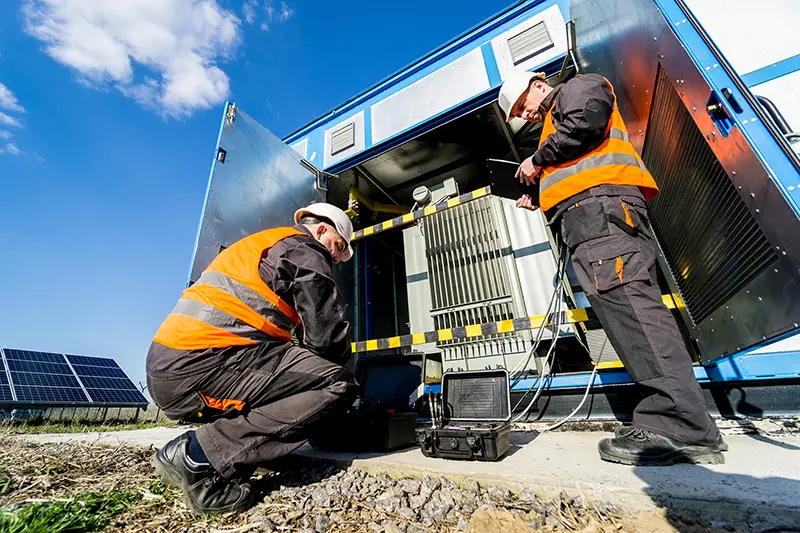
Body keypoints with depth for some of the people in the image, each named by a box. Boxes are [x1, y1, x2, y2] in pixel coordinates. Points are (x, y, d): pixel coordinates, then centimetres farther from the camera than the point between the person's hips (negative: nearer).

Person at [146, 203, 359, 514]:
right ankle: (197, 456, -9)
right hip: (203, 365, -10)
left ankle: (196, 447, 12)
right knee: (338, 385, -14)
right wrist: (333, 366, 11)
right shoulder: (304, 250, -2)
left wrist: (296, 364, 20)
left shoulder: (260, 247, 27)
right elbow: (327, 336, -10)